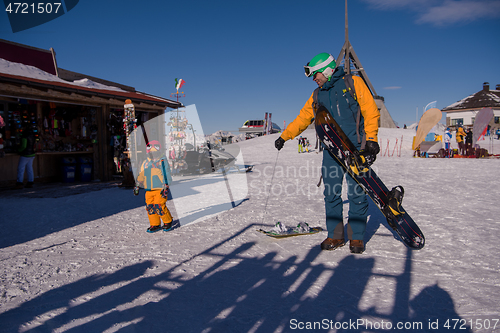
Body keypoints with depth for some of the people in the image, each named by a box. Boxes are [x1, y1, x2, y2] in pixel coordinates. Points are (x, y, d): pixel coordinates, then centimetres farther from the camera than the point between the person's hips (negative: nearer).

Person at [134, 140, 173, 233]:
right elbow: (140, 175, 24)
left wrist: (165, 188, -15)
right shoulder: (145, 163, 15)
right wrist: (137, 186, 21)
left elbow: (166, 175, -8)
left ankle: (168, 222, 10)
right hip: (149, 190, 6)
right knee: (150, 207, 3)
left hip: (160, 189, -6)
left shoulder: (162, 161, -2)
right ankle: (155, 225, 16)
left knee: (159, 207, -12)